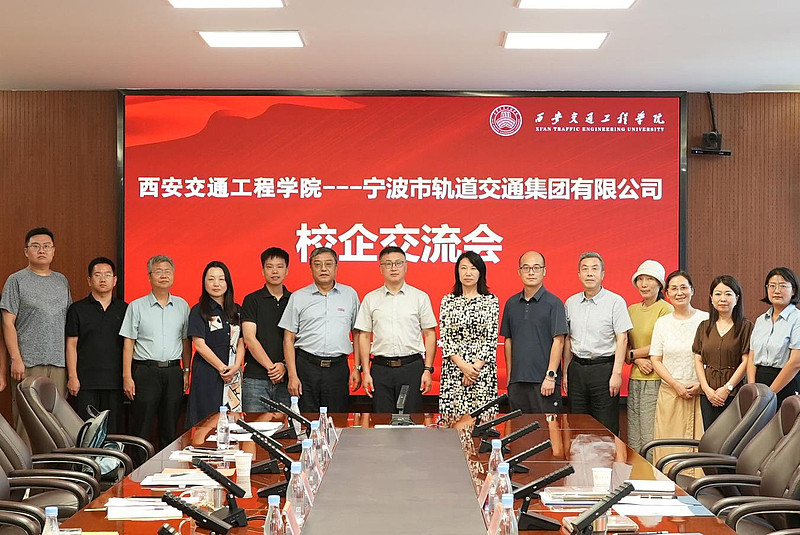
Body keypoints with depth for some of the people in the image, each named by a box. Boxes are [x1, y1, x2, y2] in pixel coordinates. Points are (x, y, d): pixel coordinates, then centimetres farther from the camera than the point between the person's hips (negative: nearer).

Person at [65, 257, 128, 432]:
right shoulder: (77, 309, 6)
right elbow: (71, 345, 3)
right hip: (85, 381, -1)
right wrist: (72, 377, -6)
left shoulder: (124, 309, 10)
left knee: (113, 431, 4)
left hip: (114, 381, 2)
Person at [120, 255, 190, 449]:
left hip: (173, 373, 3)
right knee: (141, 430, -2)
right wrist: (127, 377, -7)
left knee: (170, 430, 7)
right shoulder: (137, 306, 3)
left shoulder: (182, 306, 10)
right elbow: (128, 343, 0)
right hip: (145, 372, -3)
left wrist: (186, 371, 7)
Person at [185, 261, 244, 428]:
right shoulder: (198, 311, -1)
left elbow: (240, 342, 10)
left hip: (234, 375, 4)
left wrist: (235, 367, -6)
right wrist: (222, 368, -12)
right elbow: (200, 345, -8)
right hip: (207, 374, -4)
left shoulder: (236, 310, 13)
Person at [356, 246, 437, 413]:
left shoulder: (420, 297, 6)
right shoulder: (371, 299, 9)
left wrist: (428, 370, -3)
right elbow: (364, 337, 8)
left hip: (412, 367, -1)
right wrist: (366, 372, 1)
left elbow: (430, 335, 5)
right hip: (381, 367, 1)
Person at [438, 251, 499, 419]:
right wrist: (463, 365, -10)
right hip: (453, 366, 1)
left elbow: (492, 337, -1)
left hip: (483, 366, -1)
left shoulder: (491, 300, 5)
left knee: (482, 414, -4)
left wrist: (476, 366, -11)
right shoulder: (448, 301, 8)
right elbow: (444, 337, 1)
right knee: (453, 417, -2)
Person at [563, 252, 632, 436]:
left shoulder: (615, 302, -4)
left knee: (606, 428, -2)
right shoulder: (571, 303, 10)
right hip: (577, 368, 5)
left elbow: (622, 339, -7)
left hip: (603, 368, -4)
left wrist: (617, 373, -14)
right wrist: (566, 372, 11)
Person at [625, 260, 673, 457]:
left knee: (650, 439, -6)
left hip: (656, 380, -6)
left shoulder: (665, 310, -6)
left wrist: (631, 354, -1)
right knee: (633, 440, 8)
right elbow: (624, 345, 12)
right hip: (635, 379, 7)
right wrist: (639, 360, -7)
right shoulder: (631, 310, 14)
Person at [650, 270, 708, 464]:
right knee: (670, 446, -1)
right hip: (670, 393, 2)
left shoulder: (706, 320, 2)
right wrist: (676, 385, -6)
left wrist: (701, 385, -11)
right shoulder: (662, 323, 9)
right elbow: (655, 360, 7)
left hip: (700, 393, -2)